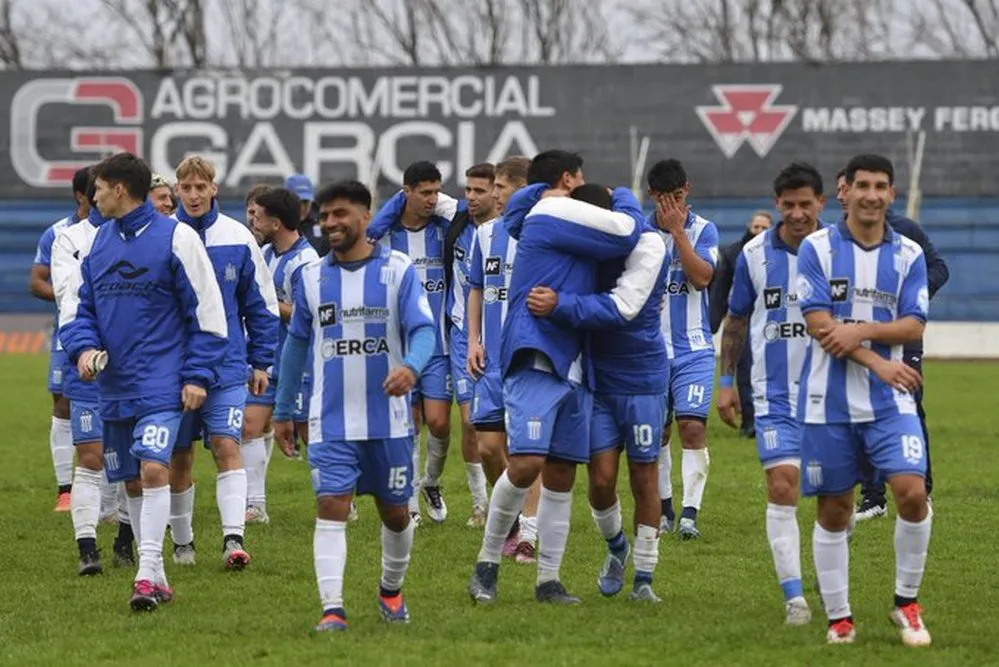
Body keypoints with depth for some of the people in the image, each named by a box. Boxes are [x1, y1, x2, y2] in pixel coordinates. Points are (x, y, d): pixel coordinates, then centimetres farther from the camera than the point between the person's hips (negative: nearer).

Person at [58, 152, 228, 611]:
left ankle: (146, 576, -21)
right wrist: (83, 346, -7)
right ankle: (156, 578, 18)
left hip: (161, 384, -6)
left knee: (153, 470, -19)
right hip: (113, 386, 6)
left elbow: (206, 311, -5)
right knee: (131, 482, 9)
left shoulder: (175, 238, -7)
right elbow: (76, 306, 14)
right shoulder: (97, 243, 10)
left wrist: (197, 376, -9)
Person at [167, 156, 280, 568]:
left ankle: (234, 538, -19)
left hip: (227, 367, -1)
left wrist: (261, 361, 6)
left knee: (226, 445, -14)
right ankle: (182, 542, 22)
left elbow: (261, 305, 8)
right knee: (179, 457, 8)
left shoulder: (238, 239, -1)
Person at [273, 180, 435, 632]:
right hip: (331, 421, 1)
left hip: (389, 420, -1)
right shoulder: (311, 277, 6)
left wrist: (411, 366, -35)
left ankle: (391, 591, 36)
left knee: (395, 512, 11)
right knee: (331, 508, -13)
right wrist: (282, 411, 17)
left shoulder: (398, 270, -3)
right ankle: (332, 608, -18)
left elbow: (423, 329, -13)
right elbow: (296, 343, 15)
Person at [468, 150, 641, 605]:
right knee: (526, 464, -18)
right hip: (536, 360, -10)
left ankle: (549, 580, 9)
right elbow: (627, 233, -5)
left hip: (570, 367, 10)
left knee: (561, 474, 6)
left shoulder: (534, 217, 21)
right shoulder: (556, 213, -7)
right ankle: (487, 563, -4)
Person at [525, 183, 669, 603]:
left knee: (644, 479, 4)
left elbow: (622, 308, -27)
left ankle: (643, 577, 17)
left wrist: (561, 306, -34)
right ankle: (616, 547, 29)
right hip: (596, 376, 3)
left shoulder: (646, 244, -18)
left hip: (641, 378, -3)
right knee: (601, 478, -1)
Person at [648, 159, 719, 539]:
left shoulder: (703, 230, -1)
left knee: (693, 427, -14)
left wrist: (677, 230, -17)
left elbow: (702, 276, -16)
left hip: (693, 349, -2)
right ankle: (663, 508, 21)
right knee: (657, 433, 7)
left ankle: (690, 514, -17)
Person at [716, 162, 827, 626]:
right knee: (782, 488, -12)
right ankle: (794, 596, -11)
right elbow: (736, 319, 12)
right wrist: (727, 381, 10)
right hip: (775, 394, 0)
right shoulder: (755, 254, 0)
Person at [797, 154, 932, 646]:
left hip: (889, 401, 1)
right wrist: (877, 363, -15)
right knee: (833, 511, 4)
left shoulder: (909, 254, 5)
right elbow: (818, 324, -9)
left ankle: (907, 602, 3)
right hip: (828, 402, -1)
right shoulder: (817, 248, -1)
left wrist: (862, 331, -19)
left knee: (912, 491, -15)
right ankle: (838, 618, 16)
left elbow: (913, 326, -2)